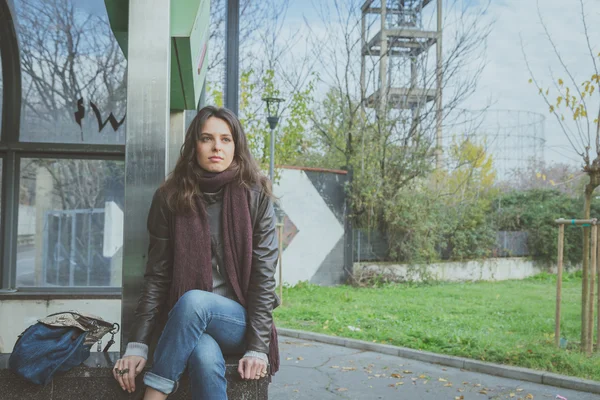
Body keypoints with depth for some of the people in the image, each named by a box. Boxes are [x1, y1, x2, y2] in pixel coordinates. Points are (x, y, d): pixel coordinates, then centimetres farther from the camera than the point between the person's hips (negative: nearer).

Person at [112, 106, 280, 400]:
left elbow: (263, 276, -7)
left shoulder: (256, 198, -5)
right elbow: (156, 277, -2)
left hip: (239, 321, 0)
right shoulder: (170, 198, -1)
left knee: (193, 301, -33)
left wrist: (258, 348, -14)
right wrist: (137, 346, -10)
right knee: (205, 357, -34)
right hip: (189, 324, 1)